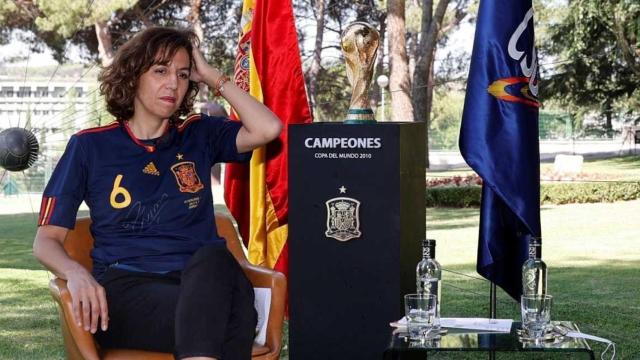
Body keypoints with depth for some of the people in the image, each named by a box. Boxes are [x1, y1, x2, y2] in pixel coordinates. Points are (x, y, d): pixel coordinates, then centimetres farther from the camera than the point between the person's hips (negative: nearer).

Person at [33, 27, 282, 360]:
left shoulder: (199, 136, 17)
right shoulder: (90, 146, 12)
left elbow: (268, 129, -2)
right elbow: (46, 240, 9)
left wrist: (212, 77, 7)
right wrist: (76, 273, -14)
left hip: (203, 281, 3)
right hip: (126, 286, -2)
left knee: (214, 257, -39)